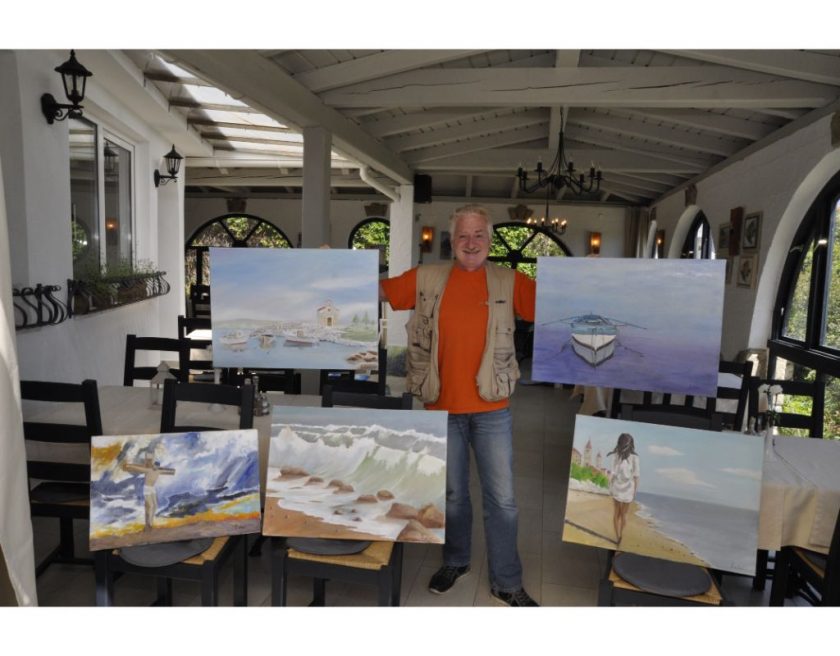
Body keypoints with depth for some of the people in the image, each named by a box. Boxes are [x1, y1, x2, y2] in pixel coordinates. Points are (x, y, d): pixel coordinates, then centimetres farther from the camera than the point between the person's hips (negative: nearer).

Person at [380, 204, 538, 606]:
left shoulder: (510, 283, 0)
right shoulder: (425, 279, 1)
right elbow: (378, 290, 8)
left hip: (491, 409, 0)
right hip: (442, 407, 1)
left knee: (502, 499, 8)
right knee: (451, 494, 18)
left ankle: (506, 582, 26)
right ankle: (455, 561, 41)